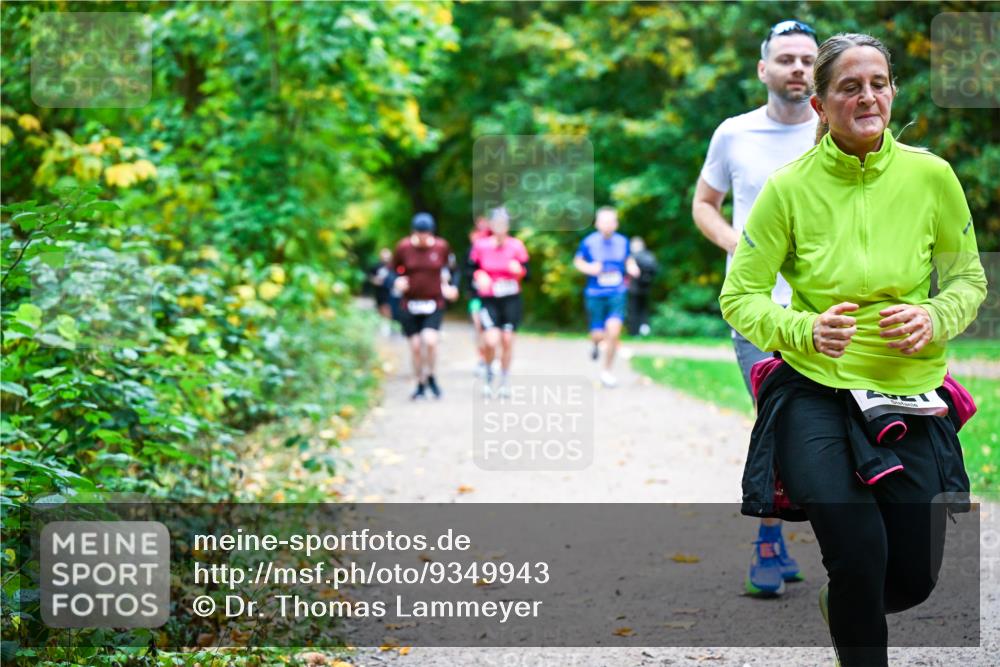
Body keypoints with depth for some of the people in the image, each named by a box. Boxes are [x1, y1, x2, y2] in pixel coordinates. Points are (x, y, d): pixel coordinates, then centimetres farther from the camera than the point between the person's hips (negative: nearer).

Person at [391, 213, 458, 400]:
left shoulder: (441, 246, -1)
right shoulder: (403, 247, -3)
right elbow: (395, 271, 8)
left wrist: (445, 285, 4)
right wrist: (399, 282, -12)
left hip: (434, 304, -1)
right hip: (410, 305, 1)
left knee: (430, 340, -19)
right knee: (415, 346, 1)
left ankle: (430, 376, 6)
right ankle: (421, 384, 19)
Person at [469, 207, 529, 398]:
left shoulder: (516, 246, -1)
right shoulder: (481, 246, -3)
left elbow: (526, 272, 4)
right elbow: (472, 268, 7)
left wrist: (518, 270, -18)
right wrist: (479, 276, -13)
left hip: (511, 299, 1)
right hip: (489, 300, -1)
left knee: (507, 340, 2)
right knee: (491, 341, -14)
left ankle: (505, 380, 21)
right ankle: (488, 373, 16)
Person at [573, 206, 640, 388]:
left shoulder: (622, 242, 1)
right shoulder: (589, 242, -6)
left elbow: (629, 259, 19)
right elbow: (577, 261, 8)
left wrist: (632, 268, -2)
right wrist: (589, 269, -11)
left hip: (617, 293, 1)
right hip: (595, 295, -1)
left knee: (614, 331, -16)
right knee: (598, 334, 0)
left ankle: (607, 371, 1)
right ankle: (595, 343, 42)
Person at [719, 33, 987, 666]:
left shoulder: (931, 176, -1)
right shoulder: (790, 187, -5)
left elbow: (969, 279, 11)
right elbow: (739, 298, -1)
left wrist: (934, 319, -11)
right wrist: (805, 330, -19)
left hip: (909, 391, 2)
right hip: (814, 388, -2)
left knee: (914, 580, 2)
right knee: (861, 551, -22)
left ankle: (844, 606, 38)